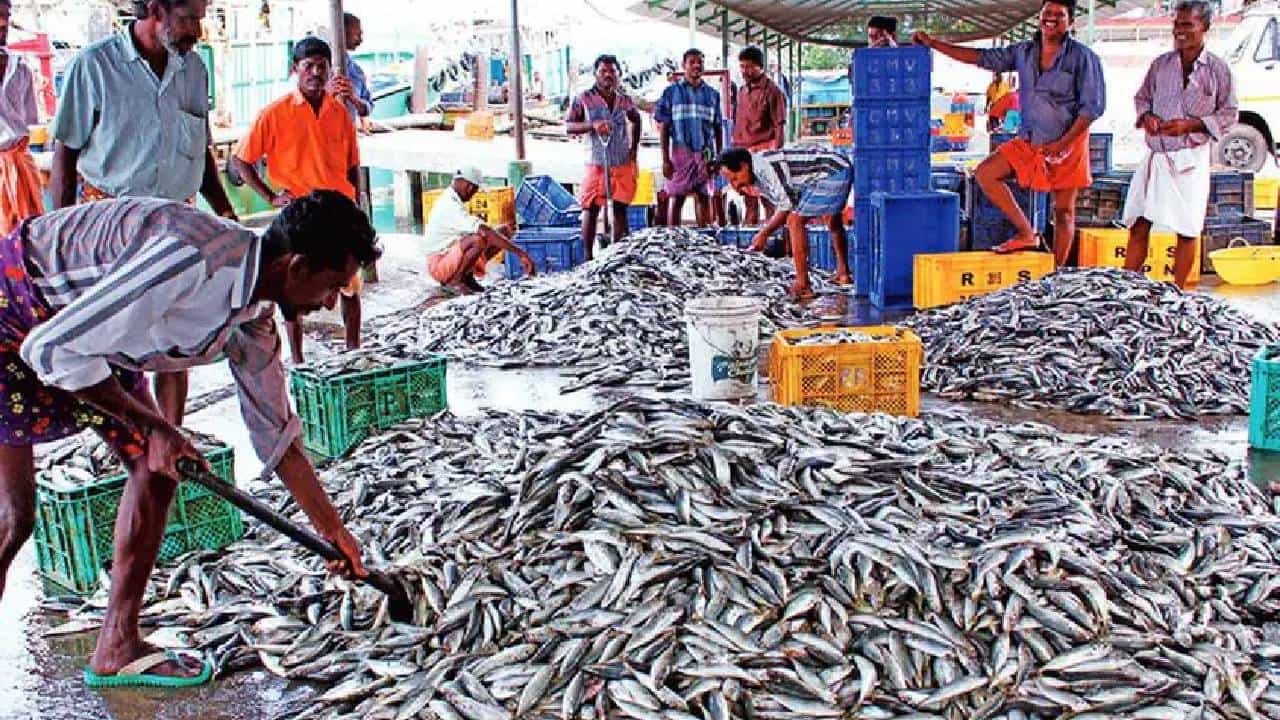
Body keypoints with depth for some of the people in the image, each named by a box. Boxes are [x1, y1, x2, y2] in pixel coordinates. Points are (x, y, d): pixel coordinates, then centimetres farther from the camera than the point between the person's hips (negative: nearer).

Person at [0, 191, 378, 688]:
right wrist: (151, 425, -22)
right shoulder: (190, 257, -35)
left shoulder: (254, 321, -7)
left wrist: (333, 531, 10)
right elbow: (52, 348, -31)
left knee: (154, 470, 2)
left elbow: (275, 432, 5)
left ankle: (116, 648, 11)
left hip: (82, 328, 8)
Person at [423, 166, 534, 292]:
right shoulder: (451, 206, -23)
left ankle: (467, 276, 3)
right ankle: (454, 281, -14)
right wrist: (520, 252, -39)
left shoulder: (450, 200, 11)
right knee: (479, 240, -40)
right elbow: (486, 231, -34)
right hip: (438, 264, -10)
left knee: (505, 230, 0)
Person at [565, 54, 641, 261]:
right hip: (597, 164, -3)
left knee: (620, 209, 5)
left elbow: (636, 121, 25)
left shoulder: (625, 100, 7)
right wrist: (592, 125, -23)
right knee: (590, 210, -3)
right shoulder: (584, 99, -3)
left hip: (623, 165, 3)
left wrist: (633, 152, 16)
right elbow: (568, 127, -7)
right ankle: (588, 257, 3)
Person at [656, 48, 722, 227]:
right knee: (676, 200, -1)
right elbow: (665, 127, 1)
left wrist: (719, 156, 7)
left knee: (704, 199, 4)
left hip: (706, 153, 2)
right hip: (681, 151, -2)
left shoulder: (712, 94, 10)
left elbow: (717, 128, 13)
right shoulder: (672, 91, 3)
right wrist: (665, 159, -5)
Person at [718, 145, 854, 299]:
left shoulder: (764, 165, -20)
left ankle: (802, 286, -11)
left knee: (795, 222, -11)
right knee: (833, 221, 28)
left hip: (833, 172, -11)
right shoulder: (758, 177, 10)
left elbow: (788, 206, -17)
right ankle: (843, 274, 46)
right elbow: (784, 206, 11)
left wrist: (764, 233, -10)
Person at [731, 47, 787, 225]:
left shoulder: (772, 91, -5)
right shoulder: (742, 91, 16)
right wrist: (735, 149, 17)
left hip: (764, 150, -7)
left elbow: (779, 125, -8)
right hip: (743, 150, 7)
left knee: (768, 197, -6)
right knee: (749, 198, 12)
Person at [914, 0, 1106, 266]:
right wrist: (932, 43, 6)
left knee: (1063, 210, 1)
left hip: (1068, 144, -5)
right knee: (986, 174, -6)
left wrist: (1062, 144, -18)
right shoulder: (1023, 52, 5)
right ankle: (1026, 233, 1)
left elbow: (1092, 107, -12)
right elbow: (980, 57, 9)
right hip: (1030, 141, 6)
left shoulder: (1083, 57, -10)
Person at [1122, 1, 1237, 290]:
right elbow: (1142, 97, 18)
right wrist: (1146, 117, -4)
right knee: (1139, 225, 0)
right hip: (1156, 156, 2)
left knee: (1187, 230, 3)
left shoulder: (1218, 69, 0)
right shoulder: (1160, 64, 7)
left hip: (1192, 160, -2)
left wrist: (1191, 125, -12)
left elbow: (1230, 113, 2)